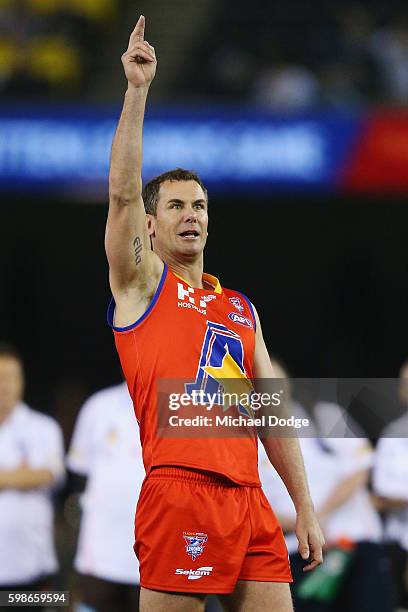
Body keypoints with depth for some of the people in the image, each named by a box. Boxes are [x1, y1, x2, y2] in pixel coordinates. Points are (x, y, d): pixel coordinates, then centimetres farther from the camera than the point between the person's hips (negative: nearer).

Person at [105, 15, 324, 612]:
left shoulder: (242, 310, 23)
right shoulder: (141, 283, 9)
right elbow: (123, 191, -6)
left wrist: (305, 507, 13)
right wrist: (137, 89, -11)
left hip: (250, 502, 5)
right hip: (179, 493, -5)